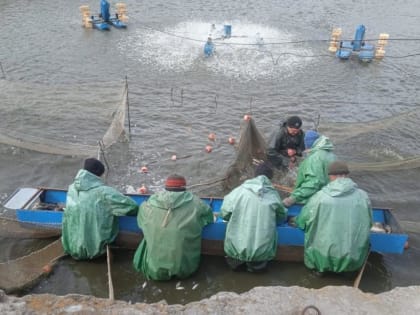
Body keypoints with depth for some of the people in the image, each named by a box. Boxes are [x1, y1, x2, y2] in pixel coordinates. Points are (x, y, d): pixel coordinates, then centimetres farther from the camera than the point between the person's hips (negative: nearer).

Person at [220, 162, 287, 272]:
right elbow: (282, 217, 12)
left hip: (236, 249, 1)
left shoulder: (240, 190, -7)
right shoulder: (273, 195, -4)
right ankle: (257, 263, 9)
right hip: (261, 252, 0)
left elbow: (224, 213, 2)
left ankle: (236, 259, 10)